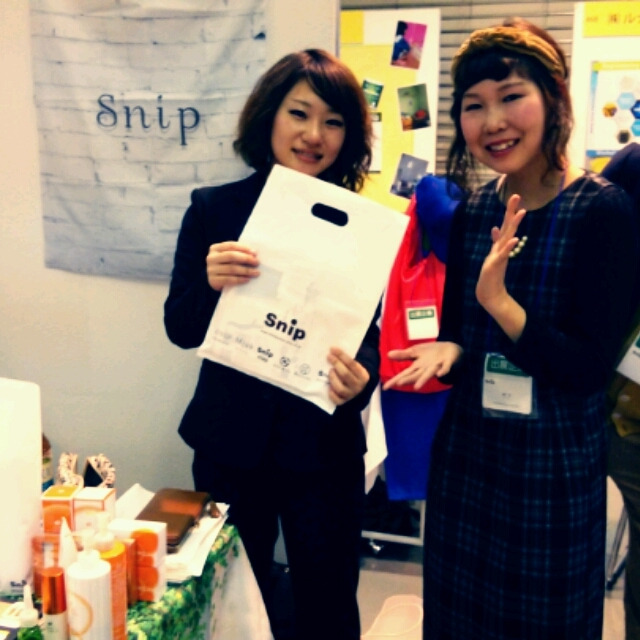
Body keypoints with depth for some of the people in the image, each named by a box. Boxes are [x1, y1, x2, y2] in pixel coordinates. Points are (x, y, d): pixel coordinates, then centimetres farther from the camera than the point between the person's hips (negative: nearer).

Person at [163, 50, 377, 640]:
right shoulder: (214, 209, -4)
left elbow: (370, 335, -5)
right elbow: (180, 328, -4)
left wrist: (360, 377, -27)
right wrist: (211, 281, -25)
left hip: (323, 451, 0)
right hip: (229, 446, 1)